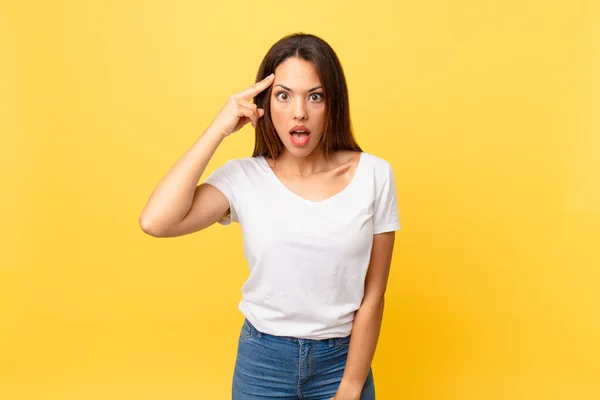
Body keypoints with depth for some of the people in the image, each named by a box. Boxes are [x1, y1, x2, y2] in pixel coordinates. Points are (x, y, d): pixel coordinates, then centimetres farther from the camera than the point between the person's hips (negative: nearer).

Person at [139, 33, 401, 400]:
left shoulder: (374, 175, -10)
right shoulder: (244, 177, -9)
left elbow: (373, 296, -6)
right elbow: (156, 222, -25)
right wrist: (219, 130, -20)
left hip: (342, 359, 0)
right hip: (262, 361, 1)